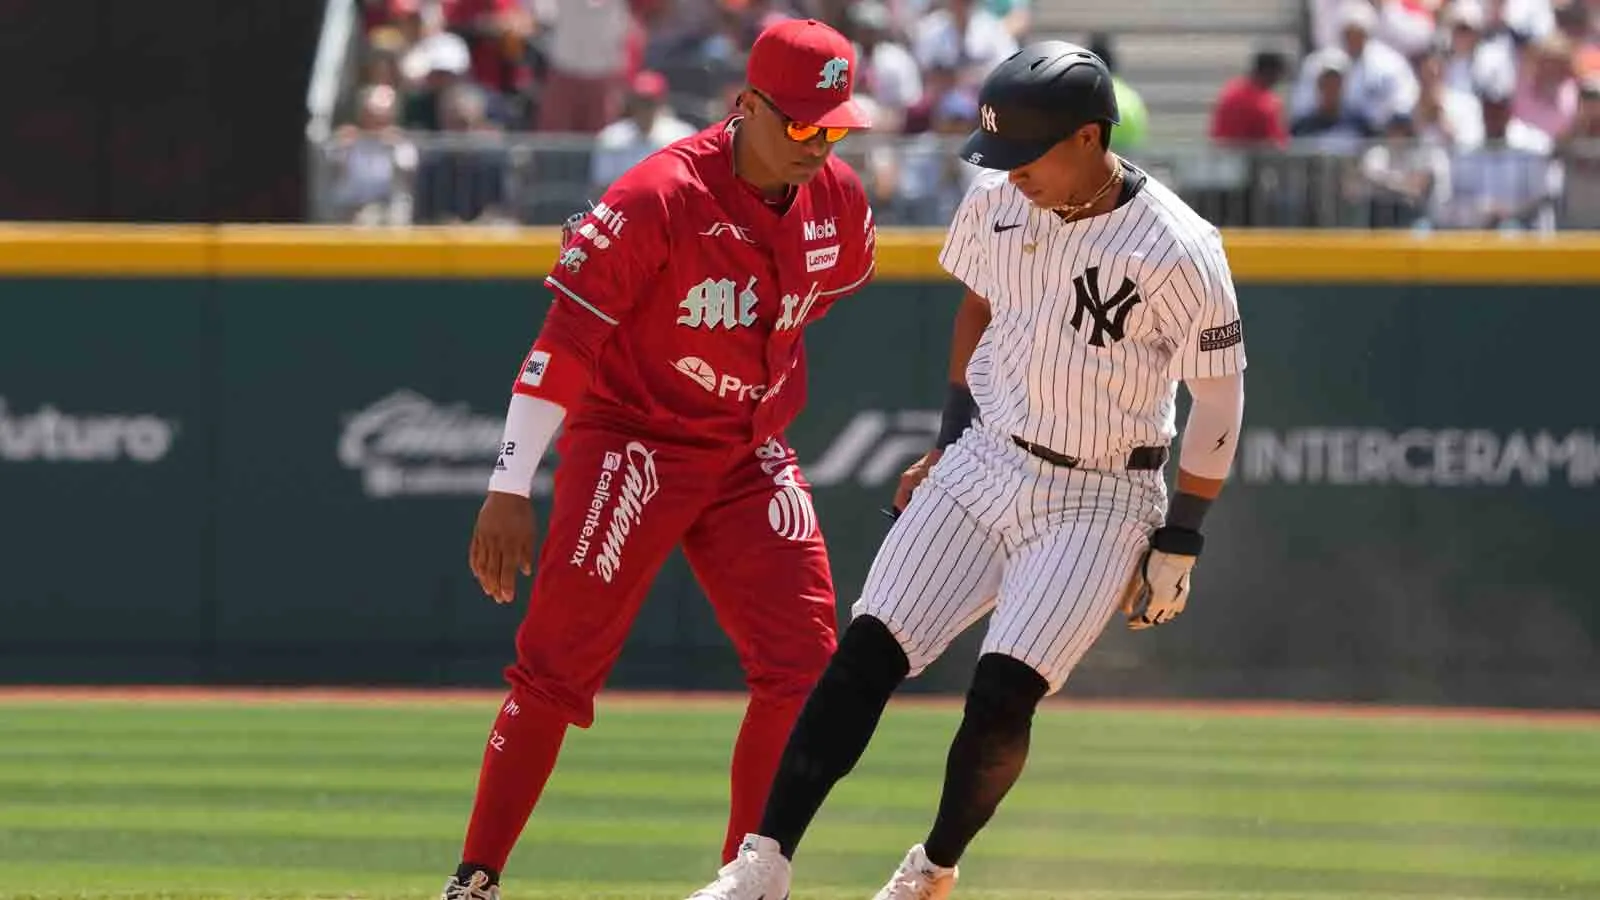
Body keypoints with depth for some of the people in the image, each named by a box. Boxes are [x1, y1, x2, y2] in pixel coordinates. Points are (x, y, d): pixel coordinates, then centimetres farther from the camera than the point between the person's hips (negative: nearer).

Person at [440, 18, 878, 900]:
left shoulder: (837, 201, -2)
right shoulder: (657, 197, -20)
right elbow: (564, 338, -20)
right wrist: (510, 489, -23)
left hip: (752, 455, 6)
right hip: (630, 444, -6)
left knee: (803, 668, -4)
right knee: (556, 665, -8)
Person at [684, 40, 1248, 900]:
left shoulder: (1179, 251, -20)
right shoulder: (997, 201, -4)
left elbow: (1219, 395, -10)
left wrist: (1179, 540, -8)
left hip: (1098, 500, -5)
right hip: (984, 464, 5)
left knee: (1001, 698, -16)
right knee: (865, 656, -9)